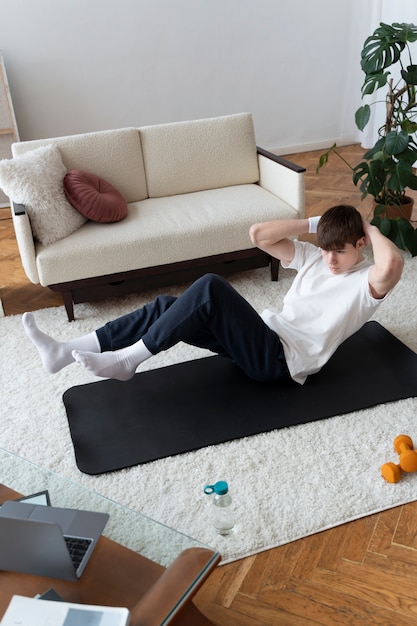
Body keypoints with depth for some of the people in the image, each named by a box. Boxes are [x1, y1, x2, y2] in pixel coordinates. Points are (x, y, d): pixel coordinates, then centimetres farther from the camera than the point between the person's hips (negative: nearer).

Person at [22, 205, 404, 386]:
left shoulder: (367, 283, -4)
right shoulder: (314, 258, 15)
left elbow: (393, 263, -30)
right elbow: (258, 234, 6)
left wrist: (372, 231, -9)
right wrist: (312, 223, 4)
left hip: (279, 363, -8)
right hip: (264, 336, 8)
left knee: (211, 288, -29)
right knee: (167, 306, -8)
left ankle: (126, 361, -17)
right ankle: (64, 353, -7)